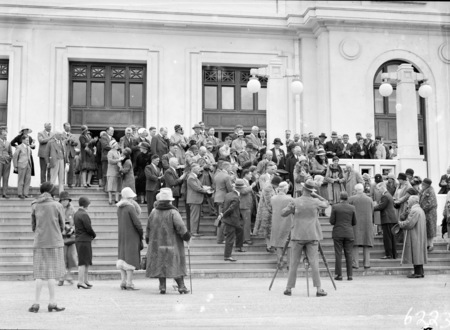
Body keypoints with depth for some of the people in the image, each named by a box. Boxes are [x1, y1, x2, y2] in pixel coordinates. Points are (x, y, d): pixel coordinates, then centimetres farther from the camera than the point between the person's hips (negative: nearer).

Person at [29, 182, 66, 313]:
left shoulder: (34, 206, 3)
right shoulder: (57, 205, -4)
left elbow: (33, 226, 7)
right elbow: (62, 226, 3)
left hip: (39, 243, 2)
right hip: (54, 242, -2)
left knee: (39, 273, 6)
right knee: (52, 273, 1)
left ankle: (36, 303, 3)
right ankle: (52, 303, 1)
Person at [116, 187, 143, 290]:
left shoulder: (119, 208, 9)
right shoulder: (130, 207, -14)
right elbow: (136, 222, -15)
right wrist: (142, 234, -2)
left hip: (122, 236, 7)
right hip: (131, 235, -7)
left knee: (123, 257, 10)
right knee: (130, 258, -6)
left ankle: (123, 282, 10)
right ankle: (129, 283, -7)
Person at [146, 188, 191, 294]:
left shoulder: (153, 212, 2)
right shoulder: (173, 212, -11)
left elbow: (148, 228, 9)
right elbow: (181, 227, -15)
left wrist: (148, 240, 21)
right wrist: (187, 237, -2)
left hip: (157, 244, 3)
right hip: (172, 244, -3)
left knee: (160, 265, 10)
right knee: (176, 264, 5)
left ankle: (162, 286, 7)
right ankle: (181, 286, 5)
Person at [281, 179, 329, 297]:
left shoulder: (295, 202, -5)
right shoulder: (315, 202, -1)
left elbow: (283, 213, 2)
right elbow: (326, 203, 20)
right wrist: (315, 195, 15)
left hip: (297, 236, 0)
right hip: (312, 236, 1)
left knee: (294, 263, 5)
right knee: (314, 263, 1)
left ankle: (289, 288, 9)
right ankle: (319, 289, -2)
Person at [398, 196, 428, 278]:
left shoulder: (414, 211, -17)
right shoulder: (420, 210, 16)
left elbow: (409, 224, -21)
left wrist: (400, 223, -4)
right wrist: (403, 223, 12)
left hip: (415, 236, -10)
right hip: (418, 236, 10)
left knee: (416, 254, -7)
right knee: (418, 254, 12)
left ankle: (418, 272, -6)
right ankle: (419, 272, 15)